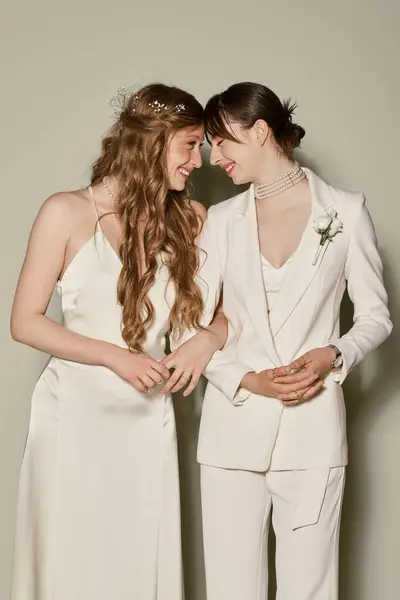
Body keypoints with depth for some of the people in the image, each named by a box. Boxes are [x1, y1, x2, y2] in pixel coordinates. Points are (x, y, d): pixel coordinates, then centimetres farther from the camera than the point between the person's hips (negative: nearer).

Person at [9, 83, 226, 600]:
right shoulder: (67, 214, -7)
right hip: (75, 410, -3)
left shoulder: (189, 220, 3)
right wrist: (115, 357, -14)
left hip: (147, 418, 3)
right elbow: (25, 322, -6)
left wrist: (210, 337, -14)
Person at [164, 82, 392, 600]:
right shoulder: (222, 220, 9)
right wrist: (247, 381, -9)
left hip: (313, 427, -2)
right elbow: (193, 326, 7)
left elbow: (376, 317, 8)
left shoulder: (345, 211, 3)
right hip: (234, 426, 2)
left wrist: (331, 355, -12)